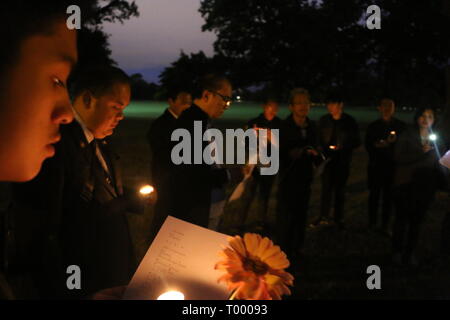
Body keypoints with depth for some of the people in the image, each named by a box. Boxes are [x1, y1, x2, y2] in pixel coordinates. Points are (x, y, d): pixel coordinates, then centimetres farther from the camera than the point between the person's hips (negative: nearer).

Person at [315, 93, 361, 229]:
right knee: (326, 188, 2)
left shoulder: (349, 121, -3)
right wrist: (323, 148, -8)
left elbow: (356, 141, 1)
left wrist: (342, 147, -15)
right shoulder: (324, 120, 4)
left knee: (340, 189, 6)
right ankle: (323, 217, 12)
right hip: (328, 158, 1)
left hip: (343, 160, -1)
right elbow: (319, 138, 12)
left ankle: (339, 218, 16)